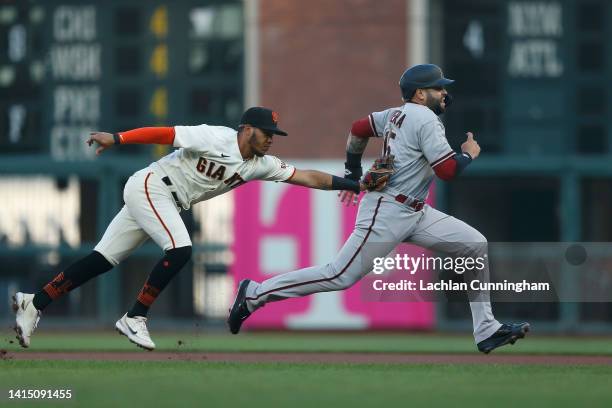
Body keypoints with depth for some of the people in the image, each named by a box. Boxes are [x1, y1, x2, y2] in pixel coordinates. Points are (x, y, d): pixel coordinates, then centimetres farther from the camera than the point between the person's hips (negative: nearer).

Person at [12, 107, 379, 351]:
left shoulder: (260, 165, 2)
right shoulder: (215, 138, -18)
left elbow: (305, 177, -1)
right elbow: (162, 133, -19)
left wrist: (353, 185, -9)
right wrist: (117, 138, -28)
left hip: (166, 204, 8)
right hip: (150, 187, -8)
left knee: (102, 261, 3)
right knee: (180, 250, -22)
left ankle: (35, 303, 4)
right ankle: (134, 319, -15)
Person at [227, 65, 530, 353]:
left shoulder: (398, 114, 13)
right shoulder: (425, 119, -14)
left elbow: (359, 128, 24)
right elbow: (448, 171, -18)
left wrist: (353, 173, 32)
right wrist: (469, 154, 1)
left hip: (415, 212, 10)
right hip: (386, 213, -10)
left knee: (475, 244, 5)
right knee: (340, 276, -10)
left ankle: (486, 331, 5)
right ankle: (255, 294, 0)